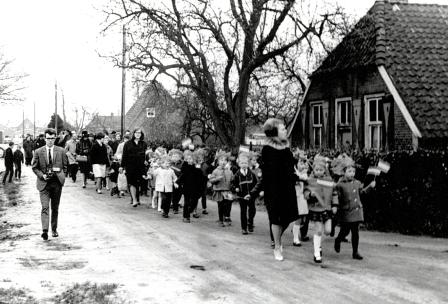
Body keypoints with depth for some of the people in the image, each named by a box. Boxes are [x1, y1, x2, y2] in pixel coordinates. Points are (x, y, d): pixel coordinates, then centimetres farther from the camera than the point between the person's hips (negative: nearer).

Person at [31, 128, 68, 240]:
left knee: (55, 208, 11)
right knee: (45, 207, -13)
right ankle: (45, 230, -22)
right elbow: (34, 167, 6)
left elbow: (65, 166, 12)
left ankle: (54, 229, 24)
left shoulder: (61, 151, 5)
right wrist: (42, 175, -9)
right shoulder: (38, 152, 2)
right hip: (44, 183, -2)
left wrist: (61, 176, -1)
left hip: (57, 183, 2)